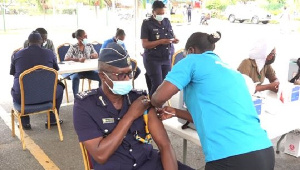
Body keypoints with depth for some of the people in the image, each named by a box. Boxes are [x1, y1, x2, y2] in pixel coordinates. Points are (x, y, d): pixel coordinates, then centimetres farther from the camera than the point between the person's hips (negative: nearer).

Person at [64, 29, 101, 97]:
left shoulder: (89, 45, 6)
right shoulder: (73, 47, -6)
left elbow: (96, 56, 9)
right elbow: (66, 59, -17)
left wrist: (92, 55, -17)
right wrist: (78, 59, -33)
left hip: (87, 70, 4)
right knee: (75, 78, -38)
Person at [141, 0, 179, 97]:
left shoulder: (167, 21, 9)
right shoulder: (147, 23, -7)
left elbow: (172, 36, 18)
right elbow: (145, 44, -13)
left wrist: (174, 40, -6)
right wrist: (161, 41, -25)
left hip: (166, 59, 5)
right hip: (152, 59, -5)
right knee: (157, 84, -10)